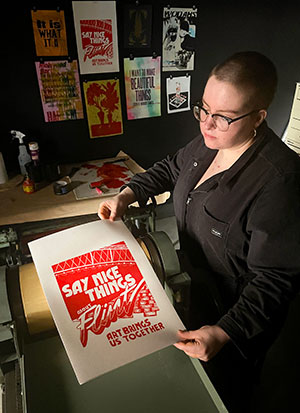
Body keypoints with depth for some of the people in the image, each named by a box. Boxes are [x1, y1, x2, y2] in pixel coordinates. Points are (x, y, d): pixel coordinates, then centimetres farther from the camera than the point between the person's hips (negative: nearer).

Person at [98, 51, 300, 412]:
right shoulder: (209, 142, -10)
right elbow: (171, 168, 8)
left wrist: (224, 333, -38)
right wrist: (127, 194, -4)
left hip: (238, 312, -7)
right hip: (197, 286, 7)